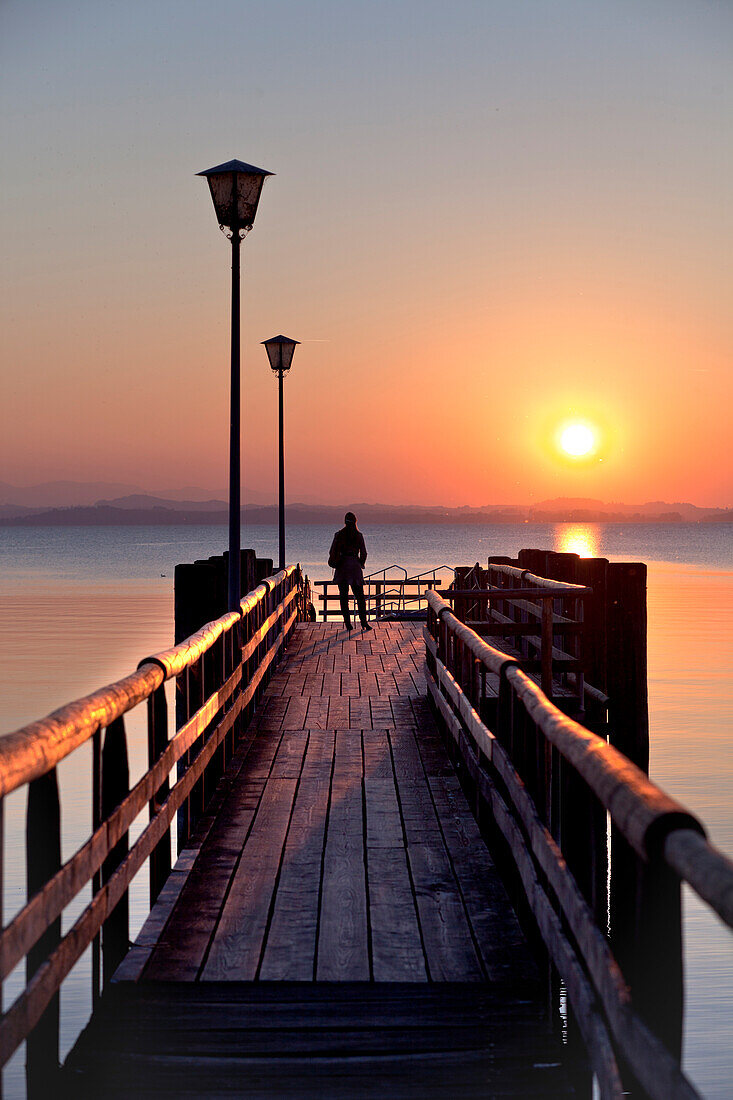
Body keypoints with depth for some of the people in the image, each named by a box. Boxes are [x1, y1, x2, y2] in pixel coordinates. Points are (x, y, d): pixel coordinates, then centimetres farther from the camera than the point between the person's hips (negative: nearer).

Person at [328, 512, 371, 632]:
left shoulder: (339, 535, -2)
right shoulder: (359, 535, -2)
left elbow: (332, 552, -1)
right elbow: (363, 553, 1)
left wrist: (335, 563, 16)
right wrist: (361, 564, 18)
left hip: (342, 567, 0)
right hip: (355, 566, 0)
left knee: (344, 597, 5)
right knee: (360, 596, 5)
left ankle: (348, 623, 1)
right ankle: (363, 622, -5)